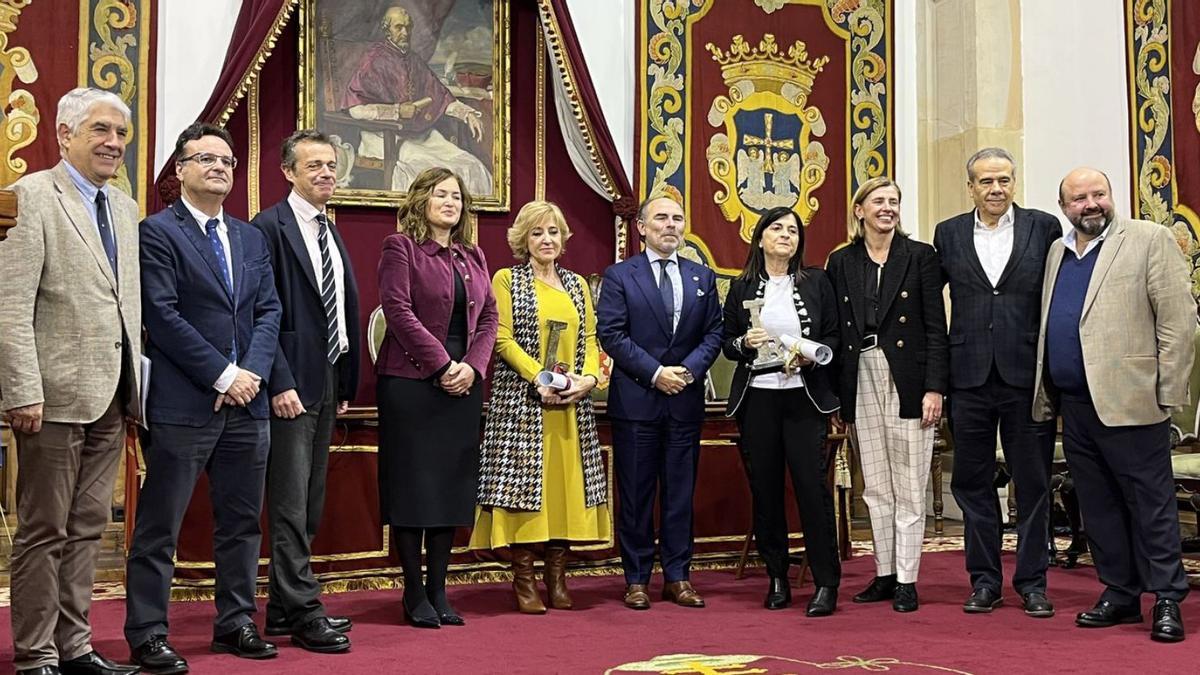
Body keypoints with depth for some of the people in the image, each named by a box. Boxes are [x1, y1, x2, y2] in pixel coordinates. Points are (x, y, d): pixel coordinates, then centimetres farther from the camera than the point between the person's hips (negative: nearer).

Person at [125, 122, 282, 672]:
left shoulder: (252, 238, 16)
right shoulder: (158, 231, -4)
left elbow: (269, 312, 10)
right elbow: (163, 316, -12)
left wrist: (251, 372, -7)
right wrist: (222, 376, -14)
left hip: (246, 401, 6)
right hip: (183, 404, -6)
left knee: (242, 522, 12)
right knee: (159, 527, 2)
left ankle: (236, 622, 24)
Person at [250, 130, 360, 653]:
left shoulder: (331, 233, 17)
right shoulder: (269, 227, -8)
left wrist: (347, 383, 13)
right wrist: (280, 383, -19)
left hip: (327, 384, 9)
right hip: (291, 384, -9)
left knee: (308, 505, 12)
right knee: (291, 503, -4)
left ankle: (284, 608, 21)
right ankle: (303, 613, 2)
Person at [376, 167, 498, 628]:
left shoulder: (473, 256, 15)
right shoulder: (400, 247, -2)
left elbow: (489, 317, 12)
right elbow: (398, 310, -12)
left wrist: (472, 366, -5)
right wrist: (441, 365, -15)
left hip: (463, 384, 6)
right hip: (410, 382, -6)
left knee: (452, 487, 7)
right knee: (413, 485, 0)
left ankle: (438, 590, 15)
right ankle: (414, 595, 9)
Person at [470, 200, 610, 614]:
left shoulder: (577, 284, 16)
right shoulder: (506, 280, 3)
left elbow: (591, 339, 11)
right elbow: (503, 338, -6)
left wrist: (587, 378, -8)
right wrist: (540, 379, -16)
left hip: (572, 405, 4)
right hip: (522, 400, -4)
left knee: (567, 481, 3)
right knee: (525, 481, -5)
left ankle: (557, 577, 11)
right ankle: (523, 580, 2)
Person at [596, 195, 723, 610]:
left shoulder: (703, 277, 12)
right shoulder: (619, 276, 1)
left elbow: (714, 333, 8)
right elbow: (611, 334, -7)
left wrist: (689, 369, -9)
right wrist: (655, 372, -14)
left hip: (686, 400, 3)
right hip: (636, 400, -3)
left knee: (680, 493, 7)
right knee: (635, 494, 3)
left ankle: (677, 577, 15)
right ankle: (636, 579, 11)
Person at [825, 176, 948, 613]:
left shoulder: (920, 256, 1)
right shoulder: (841, 262, 8)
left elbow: (936, 327, -2)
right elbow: (836, 330, 9)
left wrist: (934, 388, -10)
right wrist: (835, 396, 5)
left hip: (907, 381, -3)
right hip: (861, 381, 3)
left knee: (909, 489, 1)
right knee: (875, 488, 9)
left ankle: (906, 580, 7)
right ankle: (884, 574, 19)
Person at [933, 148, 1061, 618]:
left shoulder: (1044, 227, 2)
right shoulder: (948, 234, 7)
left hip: (1026, 373, -1)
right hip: (969, 376, 2)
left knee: (1033, 482, 5)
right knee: (972, 482, 7)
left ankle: (1032, 581, 15)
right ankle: (984, 580, 18)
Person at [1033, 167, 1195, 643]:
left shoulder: (1150, 240, -2)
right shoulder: (1057, 253, 16)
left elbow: (1179, 319, -6)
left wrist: (1168, 392, -11)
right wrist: (1045, 396, 11)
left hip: (1129, 402, -6)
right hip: (1074, 405, 6)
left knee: (1151, 504, 0)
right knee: (1098, 506, 12)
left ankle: (1167, 599, 9)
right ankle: (1120, 594, 22)